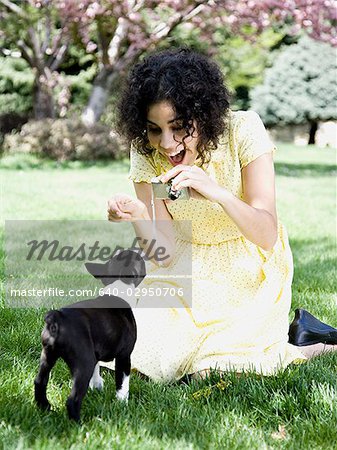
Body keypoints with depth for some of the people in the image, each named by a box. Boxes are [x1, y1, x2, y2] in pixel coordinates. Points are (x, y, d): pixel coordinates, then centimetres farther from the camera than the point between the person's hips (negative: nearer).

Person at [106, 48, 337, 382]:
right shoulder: (146, 152, -14)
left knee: (214, 367, -20)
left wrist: (217, 192, -43)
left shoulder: (242, 129, -21)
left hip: (250, 272, -3)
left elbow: (267, 236, -26)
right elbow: (166, 252, -16)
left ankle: (307, 346, 8)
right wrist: (137, 217, -36)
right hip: (191, 275, 3)